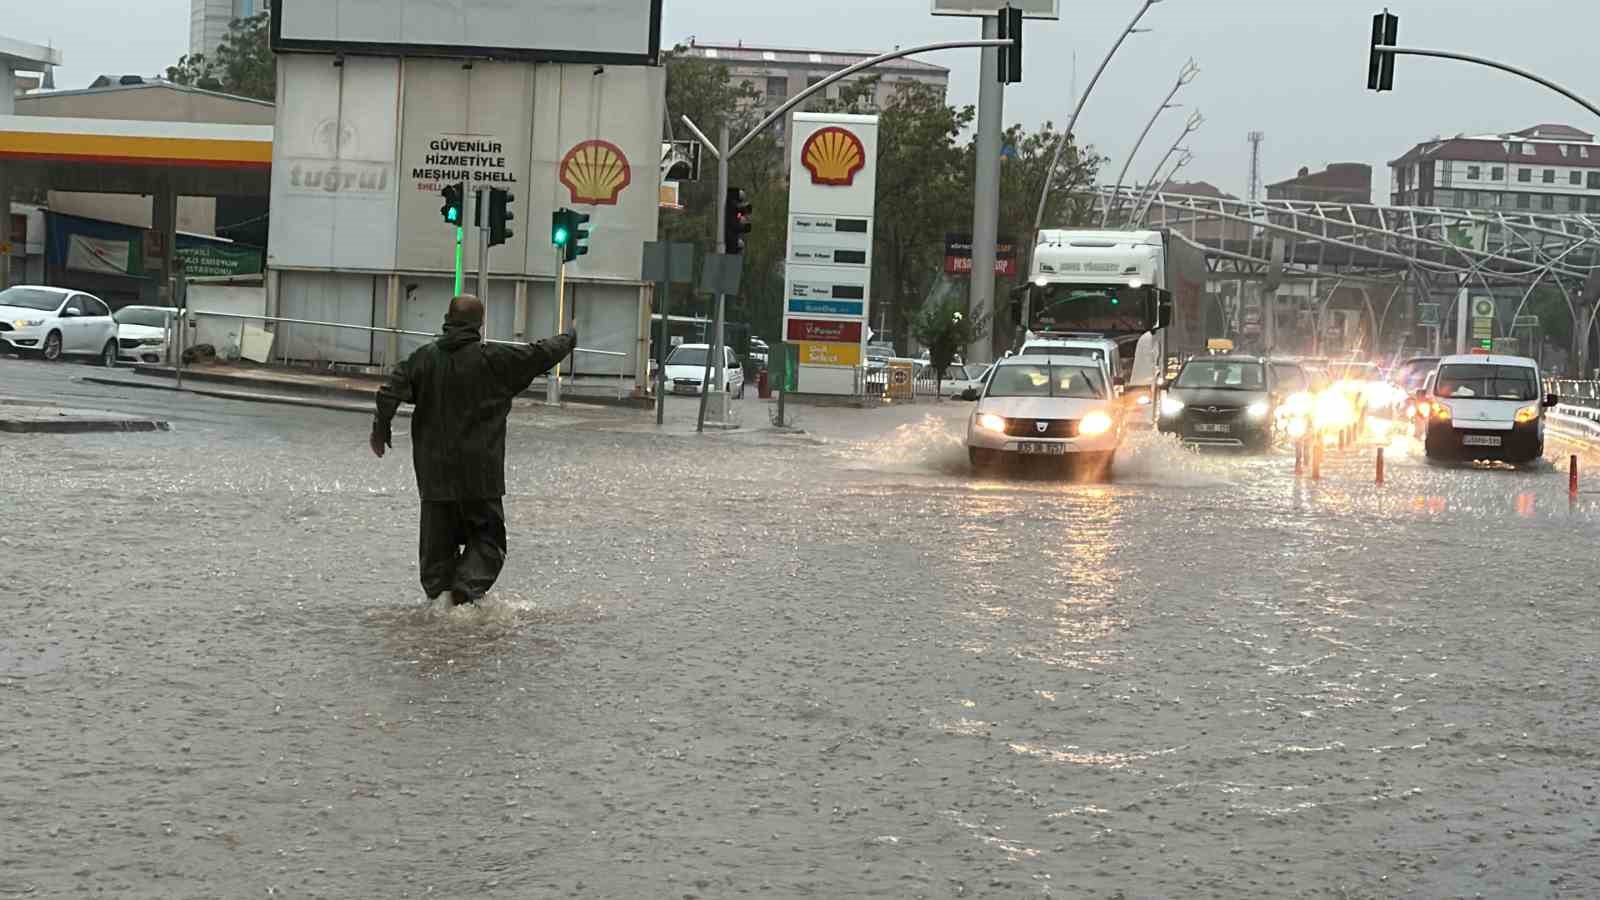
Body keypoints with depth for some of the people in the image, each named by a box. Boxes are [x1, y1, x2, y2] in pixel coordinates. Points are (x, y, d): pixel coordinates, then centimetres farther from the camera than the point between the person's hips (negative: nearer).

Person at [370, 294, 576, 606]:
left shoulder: (425, 358, 1)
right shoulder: (493, 359, -7)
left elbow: (390, 392, -6)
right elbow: (540, 355, 1)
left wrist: (381, 428, 8)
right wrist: (568, 339, 20)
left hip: (434, 472, 3)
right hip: (480, 474, -3)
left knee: (437, 542, 13)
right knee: (487, 537, 6)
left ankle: (437, 594, 10)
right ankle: (466, 588, -14)